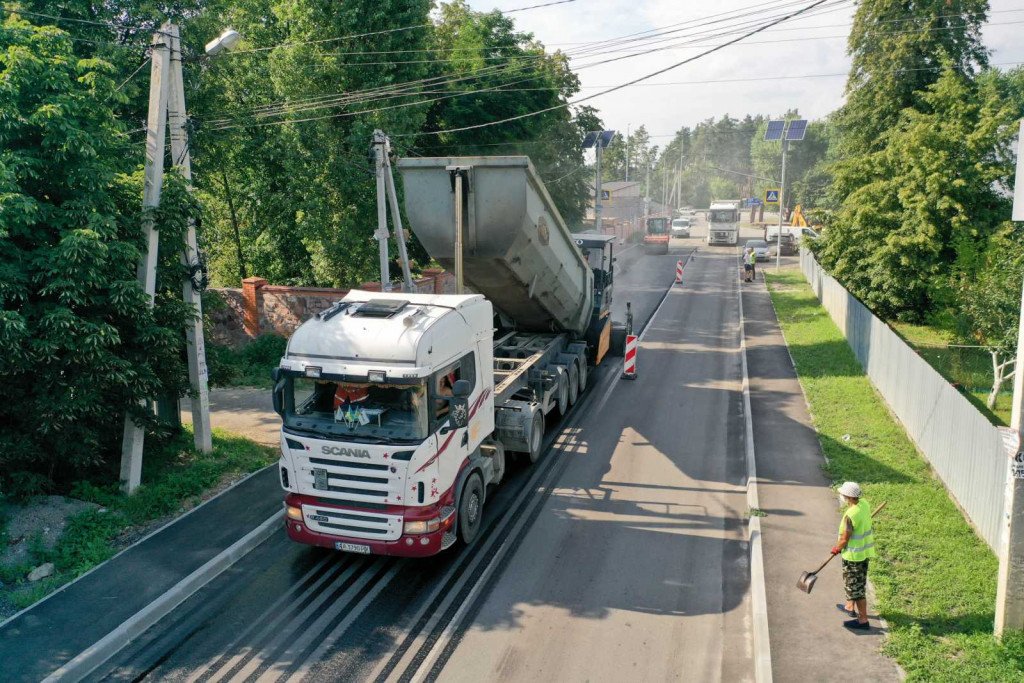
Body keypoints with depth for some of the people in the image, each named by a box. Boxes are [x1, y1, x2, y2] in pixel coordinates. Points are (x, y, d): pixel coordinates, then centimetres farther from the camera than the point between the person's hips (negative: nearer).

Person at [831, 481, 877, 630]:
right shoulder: (864, 503, -5)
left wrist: (836, 549, 0)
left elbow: (844, 539, -21)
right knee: (853, 582, 27)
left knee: (856, 587, 4)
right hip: (865, 550, 9)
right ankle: (850, 606, 44)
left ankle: (863, 620, 13)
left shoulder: (850, 515, -30)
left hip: (854, 555, -9)